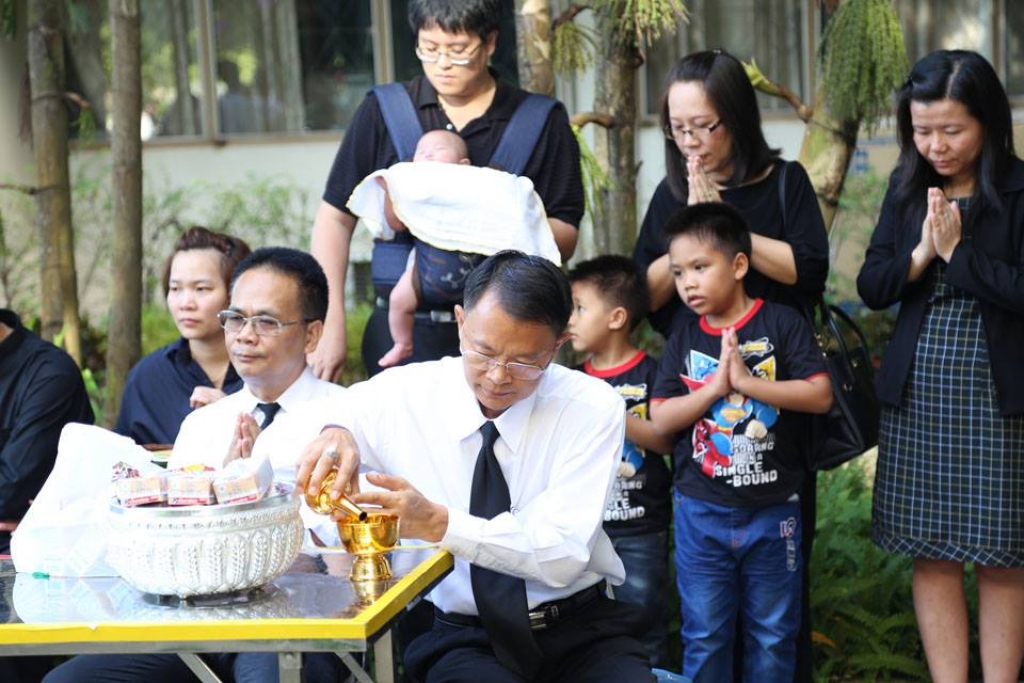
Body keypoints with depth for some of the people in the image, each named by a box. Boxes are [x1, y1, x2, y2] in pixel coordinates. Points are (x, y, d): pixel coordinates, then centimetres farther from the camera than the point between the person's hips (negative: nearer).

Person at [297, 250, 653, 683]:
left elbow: (562, 555, -17)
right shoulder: (396, 396, -3)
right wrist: (332, 436, -21)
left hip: (581, 629, 1)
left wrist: (439, 524, -31)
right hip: (462, 637, -1)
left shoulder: (592, 407, -7)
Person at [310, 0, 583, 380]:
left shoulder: (542, 121, 3)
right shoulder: (381, 112, 5)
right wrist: (331, 324, -5)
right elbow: (335, 219, 4)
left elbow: (565, 240, 2)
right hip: (402, 332, 0)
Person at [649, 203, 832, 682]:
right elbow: (661, 420, -2)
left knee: (772, 635, 9)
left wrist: (746, 381, -19)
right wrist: (715, 387, -16)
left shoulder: (782, 324, -5)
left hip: (772, 512, -2)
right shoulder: (683, 341, 4)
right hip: (701, 515, 2)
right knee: (704, 636, 8)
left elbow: (820, 396, -14)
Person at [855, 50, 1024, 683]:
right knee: (932, 555, 7)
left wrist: (956, 250, -15)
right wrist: (920, 254, -12)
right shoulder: (908, 188, 7)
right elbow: (871, 286, 5)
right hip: (918, 395, 4)